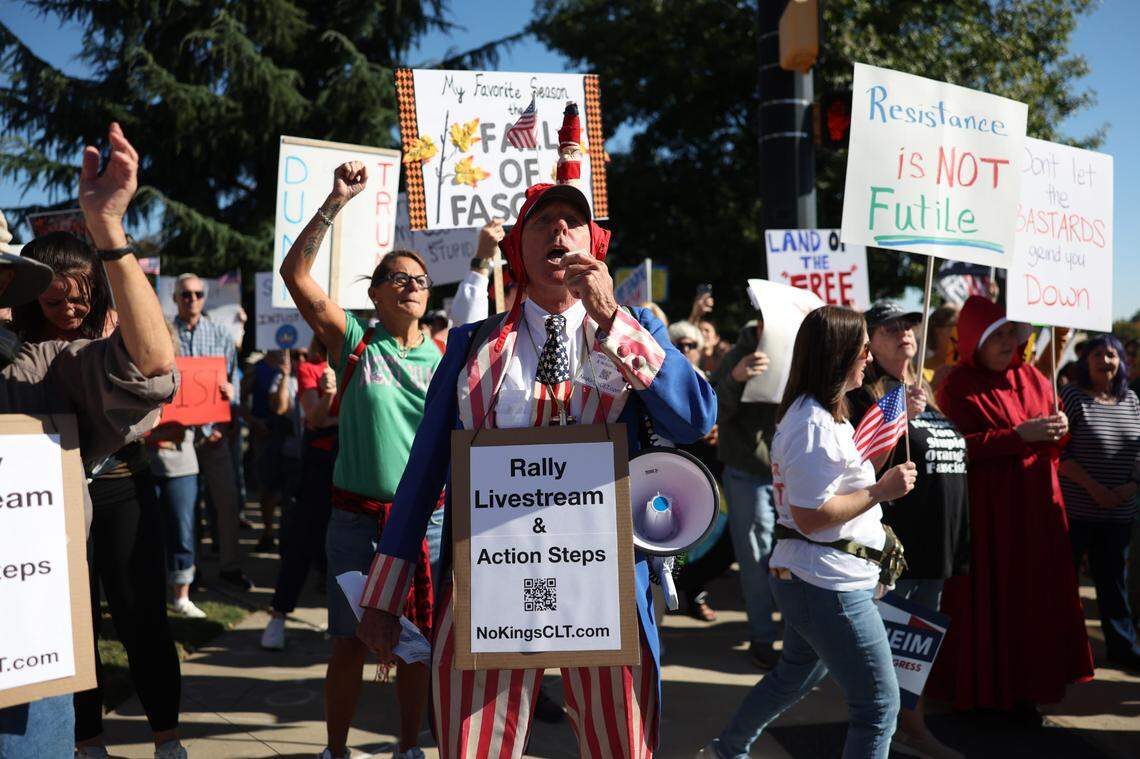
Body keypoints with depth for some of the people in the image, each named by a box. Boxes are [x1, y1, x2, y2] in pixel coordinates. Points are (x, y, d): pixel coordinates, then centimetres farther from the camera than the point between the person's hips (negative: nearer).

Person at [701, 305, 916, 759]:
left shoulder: (811, 414, 11)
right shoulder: (815, 424, -21)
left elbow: (838, 474, 23)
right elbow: (810, 516, -24)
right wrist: (882, 490, -19)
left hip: (806, 578, 11)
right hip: (829, 584, -11)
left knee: (797, 674, 29)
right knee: (879, 705, -3)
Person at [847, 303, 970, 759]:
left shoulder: (925, 393, 16)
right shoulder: (866, 396, -8)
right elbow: (865, 468, -17)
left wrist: (960, 545, 18)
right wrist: (898, 416, -26)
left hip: (935, 543, 8)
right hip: (894, 541, -8)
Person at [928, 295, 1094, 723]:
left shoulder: (1032, 379, 12)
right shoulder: (957, 388, -5)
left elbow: (1056, 442, 18)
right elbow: (958, 448, -17)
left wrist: (1060, 429, -6)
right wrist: (1019, 435, -22)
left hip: (1036, 509, 5)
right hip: (985, 513, -5)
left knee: (1033, 598, 5)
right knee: (985, 601, -1)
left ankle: (1021, 688, 14)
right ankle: (977, 689, 11)